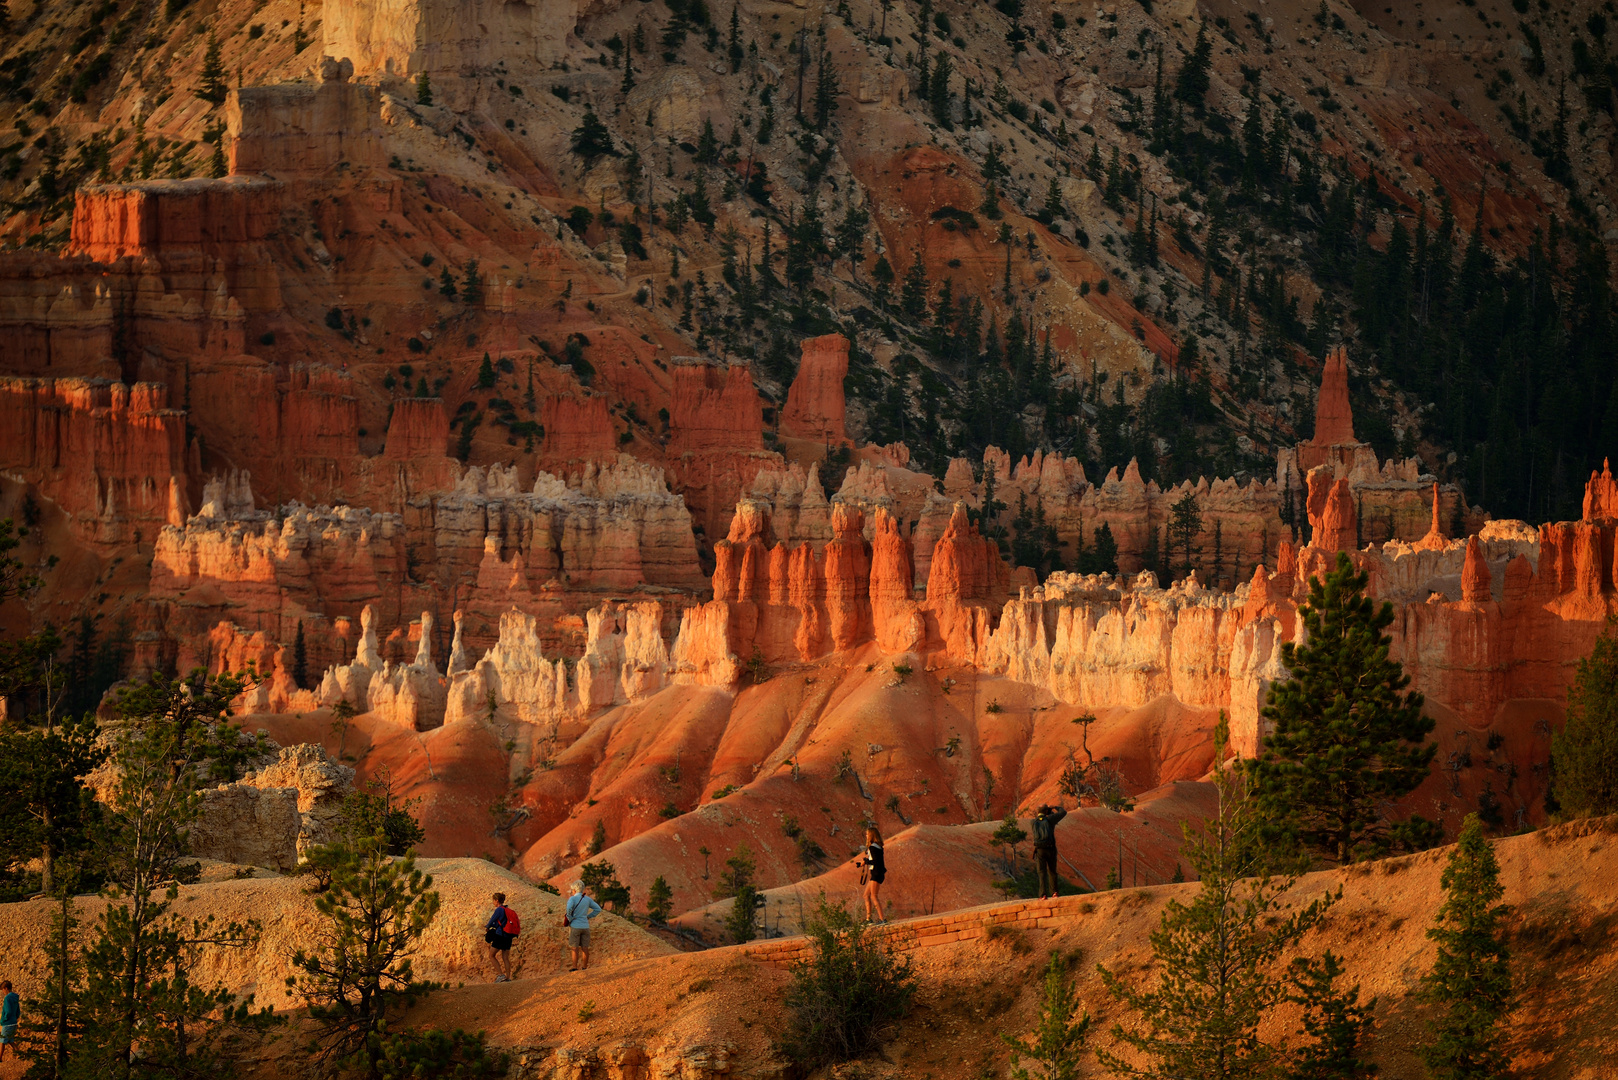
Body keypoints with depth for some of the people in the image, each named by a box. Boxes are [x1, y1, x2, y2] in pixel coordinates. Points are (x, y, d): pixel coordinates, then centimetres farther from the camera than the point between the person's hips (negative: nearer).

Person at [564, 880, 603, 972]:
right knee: (585, 948, 7)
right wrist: (588, 916, 13)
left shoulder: (572, 899, -8)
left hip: (575, 926, -5)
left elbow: (569, 908, -28)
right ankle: (584, 967, 9)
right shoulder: (587, 899, 7)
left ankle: (575, 967, -4)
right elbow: (598, 909, 11)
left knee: (574, 948, -1)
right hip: (585, 926, 5)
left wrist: (569, 918, -12)